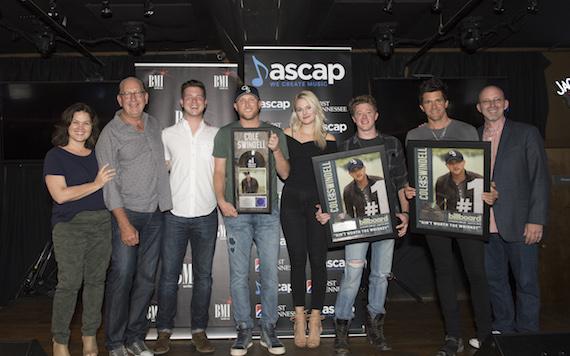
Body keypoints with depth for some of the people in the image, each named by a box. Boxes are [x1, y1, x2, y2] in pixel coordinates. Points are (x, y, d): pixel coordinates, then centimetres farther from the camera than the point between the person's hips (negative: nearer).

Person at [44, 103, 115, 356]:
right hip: (70, 226, -4)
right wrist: (96, 184, -12)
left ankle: (90, 336, 22)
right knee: (69, 283, -4)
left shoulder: (97, 154, 14)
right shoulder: (55, 156, -1)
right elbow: (60, 194, -12)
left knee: (96, 280, 8)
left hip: (102, 223, 4)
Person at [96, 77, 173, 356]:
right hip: (126, 213, -5)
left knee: (146, 278, 8)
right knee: (121, 277, -4)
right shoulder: (111, 133, -5)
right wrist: (124, 224, -16)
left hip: (155, 212, 5)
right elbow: (110, 184, -10)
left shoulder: (155, 125, 12)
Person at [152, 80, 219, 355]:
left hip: (206, 216, 1)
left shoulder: (217, 135, 7)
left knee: (203, 275, 6)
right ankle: (164, 331, 17)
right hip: (174, 215, 0)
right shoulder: (168, 135, 7)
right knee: (169, 274, 3)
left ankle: (199, 330, 19)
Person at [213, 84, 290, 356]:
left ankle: (268, 328, 17)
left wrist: (276, 149, -9)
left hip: (268, 211, 1)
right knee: (239, 275, 2)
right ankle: (244, 329, 16)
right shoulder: (225, 134, 10)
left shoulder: (274, 133, 10)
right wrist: (221, 200, -7)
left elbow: (284, 173, 7)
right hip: (236, 212, 0)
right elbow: (219, 172, 8)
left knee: (270, 273, 3)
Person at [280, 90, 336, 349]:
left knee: (317, 259, 0)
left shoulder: (328, 140, 7)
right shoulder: (286, 135, 10)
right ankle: (299, 317, 12)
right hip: (292, 201, 1)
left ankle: (315, 317, 11)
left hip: (318, 202, -1)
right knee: (297, 259, 2)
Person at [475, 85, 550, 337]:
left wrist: (536, 220, -10)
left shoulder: (527, 133, 1)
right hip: (486, 225, 4)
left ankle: (527, 335, 20)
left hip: (519, 224, -3)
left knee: (526, 282, 4)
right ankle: (503, 328, 30)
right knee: (494, 279, 13)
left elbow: (540, 178, -3)